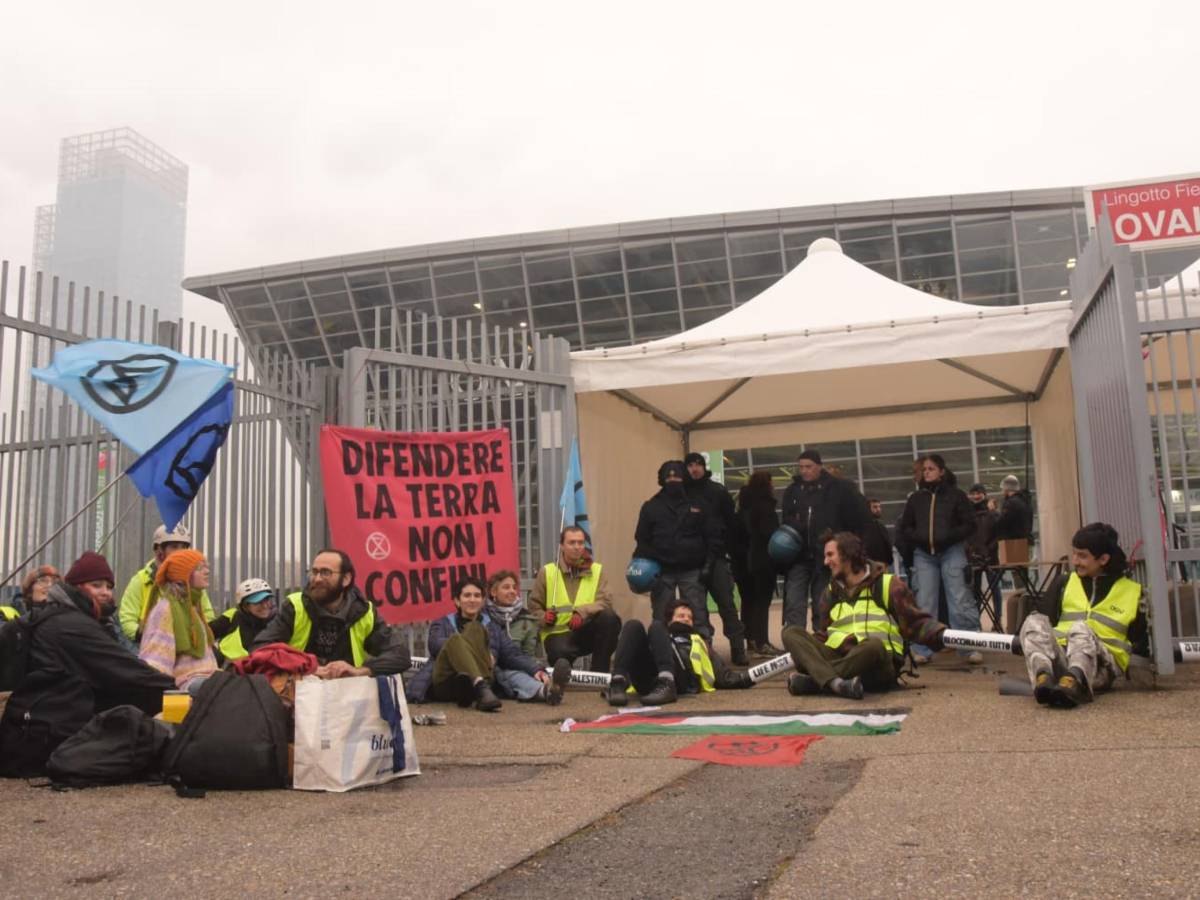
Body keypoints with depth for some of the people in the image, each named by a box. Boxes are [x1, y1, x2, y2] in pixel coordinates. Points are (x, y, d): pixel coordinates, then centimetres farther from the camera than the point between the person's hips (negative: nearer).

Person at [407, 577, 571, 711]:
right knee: (455, 638, -27)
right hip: (446, 683, -3)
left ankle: (545, 691, -51)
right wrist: (478, 651, -16)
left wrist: (537, 670, -10)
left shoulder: (492, 626, 25)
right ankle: (483, 690, -52)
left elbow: (513, 654, 11)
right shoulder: (443, 624, 20)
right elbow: (435, 644, -3)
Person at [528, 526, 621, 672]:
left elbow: (605, 602, -8)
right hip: (557, 633, -2)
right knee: (561, 653, -38)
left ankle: (599, 672, -17)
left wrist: (583, 612, -26)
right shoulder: (547, 571, 5)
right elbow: (534, 605, 11)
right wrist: (543, 617, -11)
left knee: (609, 618, -30)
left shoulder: (597, 570, 6)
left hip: (586, 631, 2)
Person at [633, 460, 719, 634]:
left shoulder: (698, 505, 7)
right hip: (662, 571, 0)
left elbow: (711, 537, 6)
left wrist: (708, 564, -3)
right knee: (661, 619, 4)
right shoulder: (651, 507, 6)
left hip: (692, 571, 0)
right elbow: (642, 540, 6)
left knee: (699, 617, 1)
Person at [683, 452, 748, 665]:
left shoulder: (718, 491, 6)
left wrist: (727, 548, 0)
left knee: (727, 603, -4)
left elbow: (731, 522, 7)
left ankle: (738, 649, -3)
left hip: (717, 556, -1)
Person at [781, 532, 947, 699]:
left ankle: (811, 680, -32)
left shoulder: (887, 584, 6)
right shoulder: (831, 591, 20)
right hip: (838, 658, 4)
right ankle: (835, 683, -38)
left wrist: (942, 635, -13)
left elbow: (916, 622, 3)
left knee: (874, 645, -38)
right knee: (791, 633, -15)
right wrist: (802, 655, 5)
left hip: (878, 663, -4)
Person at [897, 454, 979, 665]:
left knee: (959, 601, -6)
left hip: (951, 552, -3)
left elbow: (969, 525, -1)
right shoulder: (916, 498, 10)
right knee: (924, 604, 2)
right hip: (924, 555, 3)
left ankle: (970, 648, 0)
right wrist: (918, 538, -4)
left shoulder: (956, 494, 1)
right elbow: (905, 526, 14)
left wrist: (949, 537, -14)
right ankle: (923, 650, 7)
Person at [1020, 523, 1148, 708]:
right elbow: (1043, 619, 12)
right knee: (1034, 622, -27)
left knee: (1080, 628, -34)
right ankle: (1043, 677, -54)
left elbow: (1142, 645, 18)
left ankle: (1074, 681, -63)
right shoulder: (1064, 583, 22)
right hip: (1059, 656, 2)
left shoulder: (1131, 591, 16)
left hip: (1102, 664, -2)